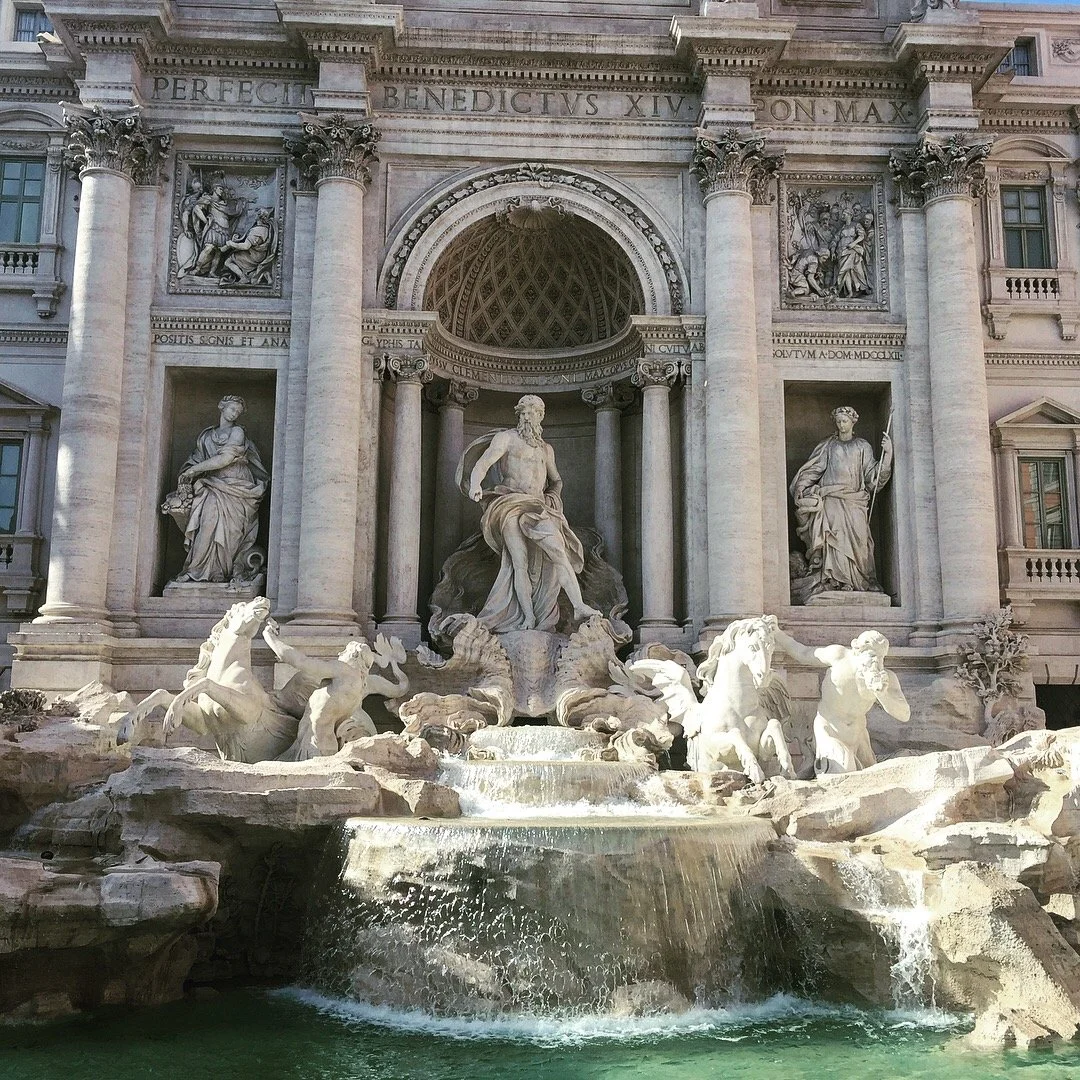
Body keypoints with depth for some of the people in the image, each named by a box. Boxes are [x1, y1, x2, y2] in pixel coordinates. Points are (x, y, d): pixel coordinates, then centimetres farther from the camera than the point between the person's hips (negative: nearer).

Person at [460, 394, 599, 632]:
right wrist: (476, 484, -30)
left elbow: (557, 481, 38)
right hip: (511, 507, -4)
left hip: (539, 509, 4)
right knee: (520, 562, -15)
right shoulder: (506, 438, 8)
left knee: (559, 552, -18)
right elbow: (483, 463, -8)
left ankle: (579, 606, -27)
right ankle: (528, 618, -15)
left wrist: (552, 499, 15)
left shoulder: (546, 449, 25)